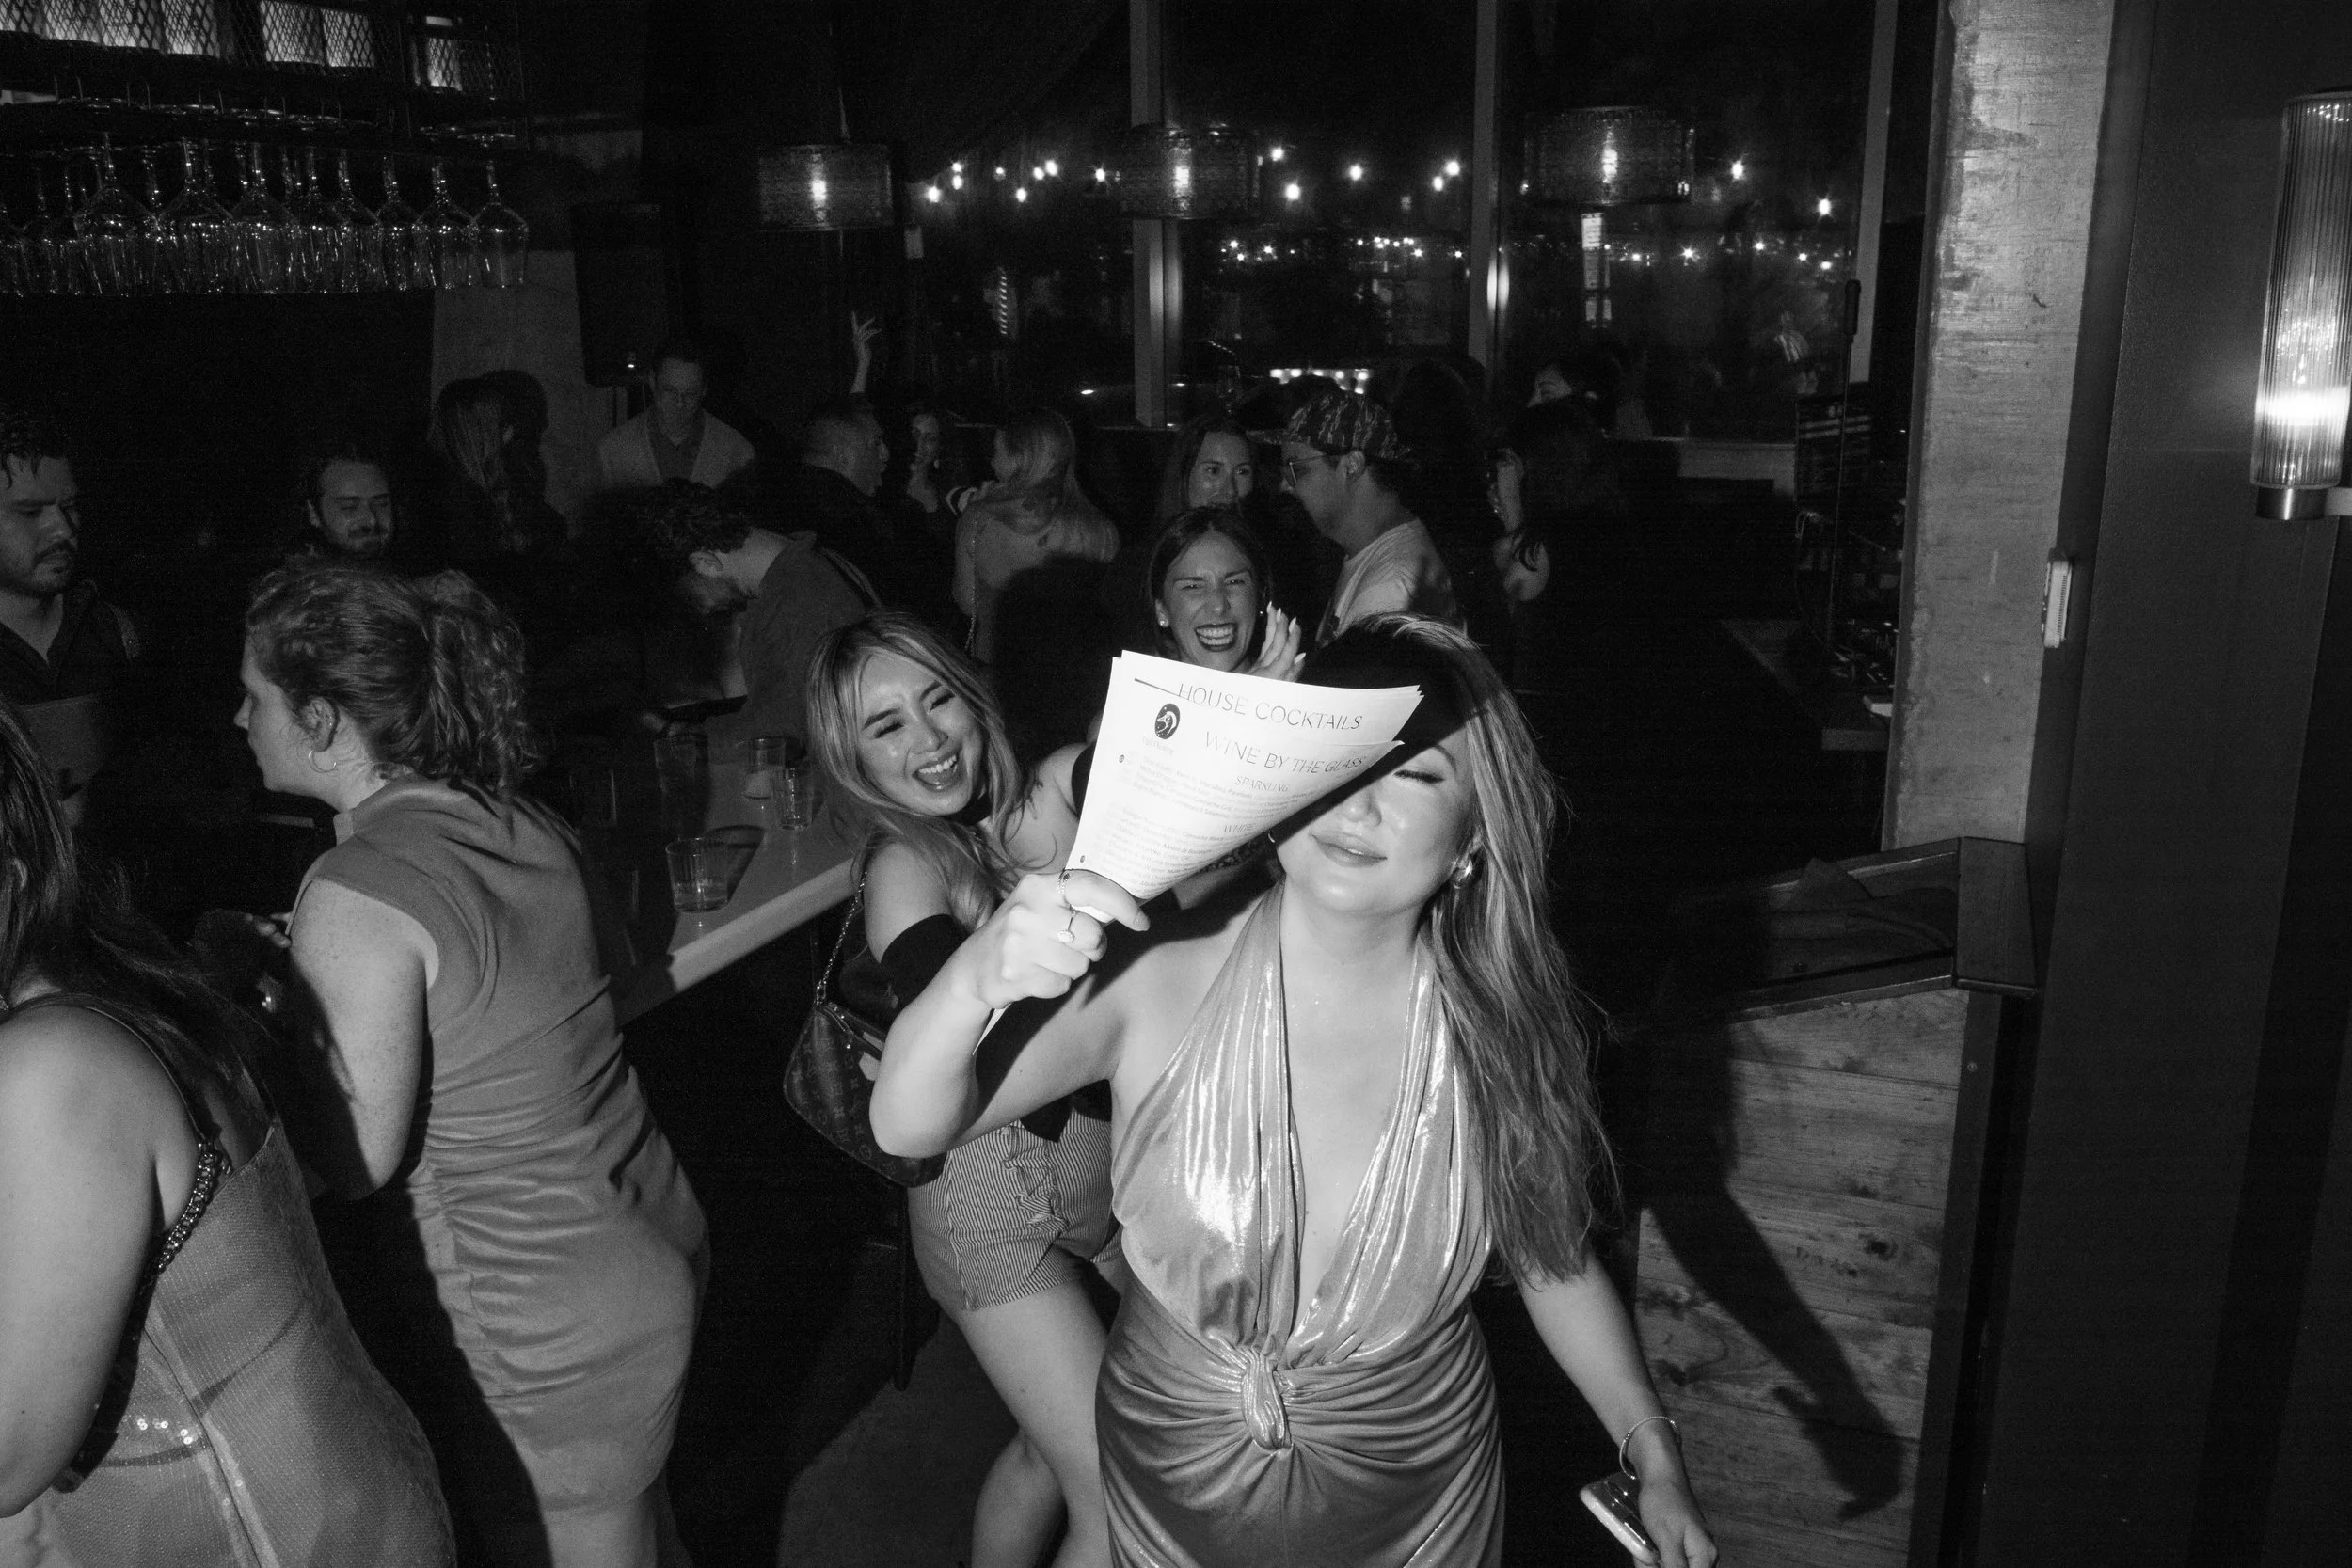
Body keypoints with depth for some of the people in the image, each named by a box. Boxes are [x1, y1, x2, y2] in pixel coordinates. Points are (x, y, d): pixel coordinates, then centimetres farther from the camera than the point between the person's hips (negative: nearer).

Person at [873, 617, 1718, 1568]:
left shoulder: (1492, 1027, -20)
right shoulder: (1158, 979, -23)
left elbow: (1553, 1258, -4)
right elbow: (908, 1130, -25)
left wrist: (1655, 1459, -7)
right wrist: (975, 978, -43)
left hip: (1416, 1489, 1)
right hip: (1176, 1479, 0)